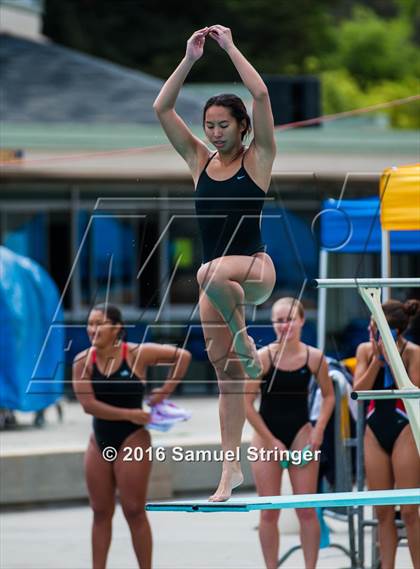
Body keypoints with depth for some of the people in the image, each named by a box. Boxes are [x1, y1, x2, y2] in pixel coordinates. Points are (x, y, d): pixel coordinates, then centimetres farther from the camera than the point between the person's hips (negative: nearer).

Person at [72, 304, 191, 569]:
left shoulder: (137, 354, -9)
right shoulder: (83, 361, -4)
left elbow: (183, 356, -2)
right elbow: (89, 404, -13)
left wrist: (165, 392, -5)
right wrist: (129, 414, -18)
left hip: (132, 441, -4)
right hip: (100, 441, 4)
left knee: (134, 512, -4)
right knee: (101, 512, 7)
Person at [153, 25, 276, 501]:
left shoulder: (257, 158, -1)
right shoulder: (200, 161, 11)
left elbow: (260, 95, -13)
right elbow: (162, 108, 4)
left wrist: (230, 47, -7)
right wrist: (190, 58, -1)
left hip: (255, 268, -5)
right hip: (216, 278, 5)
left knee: (214, 275, -41)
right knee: (226, 373, 2)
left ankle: (242, 334, -13)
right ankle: (231, 467, 6)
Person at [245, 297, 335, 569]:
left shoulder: (315, 358, -6)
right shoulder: (262, 357, -12)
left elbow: (328, 396, 8)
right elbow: (247, 404, -9)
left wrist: (319, 430, -5)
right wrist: (271, 441, -10)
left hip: (301, 433, 1)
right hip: (267, 436, -1)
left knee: (307, 510, 0)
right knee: (269, 512, 3)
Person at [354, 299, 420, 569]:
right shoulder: (366, 350, 5)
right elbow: (359, 390, -2)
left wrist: (392, 359, -17)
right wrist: (377, 359, -11)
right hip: (375, 429, 5)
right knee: (383, 512, 7)